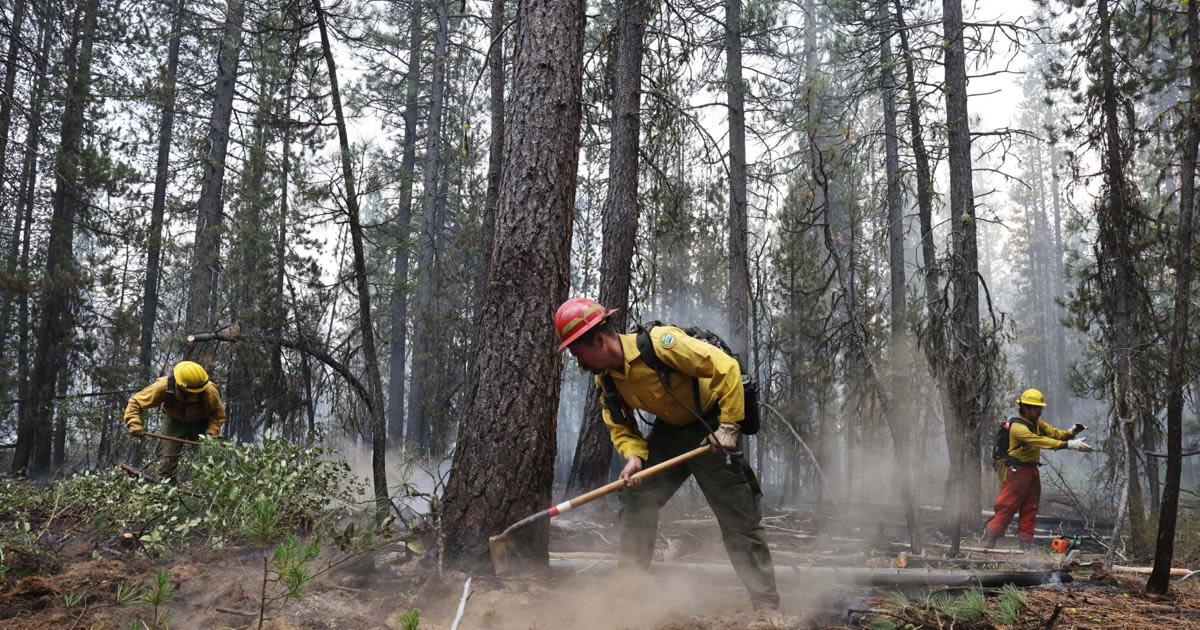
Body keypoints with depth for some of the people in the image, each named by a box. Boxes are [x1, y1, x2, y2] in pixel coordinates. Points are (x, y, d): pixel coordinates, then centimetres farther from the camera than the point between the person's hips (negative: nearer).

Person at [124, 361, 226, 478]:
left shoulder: (209, 390, -32)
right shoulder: (163, 387, -32)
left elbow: (219, 415, -17)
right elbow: (135, 402, -21)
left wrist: (211, 434, -32)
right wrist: (134, 424, -36)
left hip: (201, 423, -1)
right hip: (174, 421, 1)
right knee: (166, 460, -6)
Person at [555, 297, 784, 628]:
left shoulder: (659, 343, -30)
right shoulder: (605, 379, -6)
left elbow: (726, 368, -28)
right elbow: (619, 425, 3)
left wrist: (729, 425, -25)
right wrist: (634, 456, -18)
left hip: (711, 429, -7)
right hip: (668, 432, 7)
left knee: (739, 518, -6)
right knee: (636, 503, 3)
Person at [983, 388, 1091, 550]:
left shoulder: (1037, 422, 8)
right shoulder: (1018, 427, -23)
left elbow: (1054, 433, 2)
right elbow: (1040, 441, -33)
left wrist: (1071, 433, -18)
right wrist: (1068, 444, -38)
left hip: (1032, 470, 9)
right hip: (1017, 471, -9)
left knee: (1030, 508, 10)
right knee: (1007, 506, -6)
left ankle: (1026, 542, 16)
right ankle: (989, 538, 2)